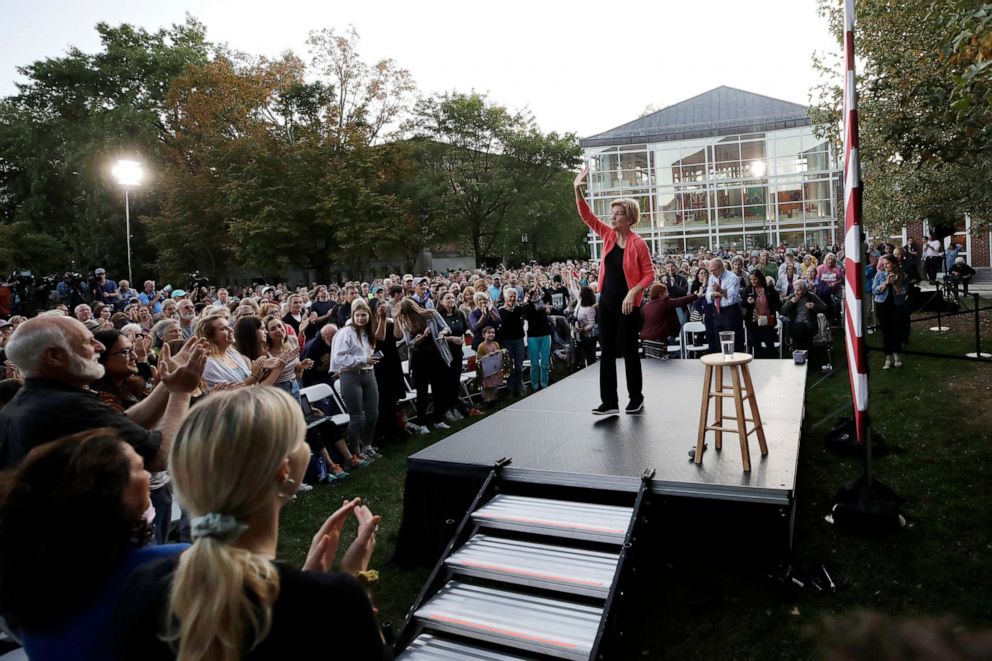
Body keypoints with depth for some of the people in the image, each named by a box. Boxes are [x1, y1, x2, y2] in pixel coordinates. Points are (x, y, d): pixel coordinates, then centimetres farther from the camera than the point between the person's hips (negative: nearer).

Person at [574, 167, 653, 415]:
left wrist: (633, 292, -23)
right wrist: (578, 190, -10)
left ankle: (636, 399, 21)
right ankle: (609, 402, 10)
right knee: (607, 351, 5)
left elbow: (649, 275, -9)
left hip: (627, 305, -5)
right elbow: (587, 216, 2)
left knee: (629, 351, 5)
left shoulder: (638, 243, -11)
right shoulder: (608, 235, 3)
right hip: (606, 302, 6)